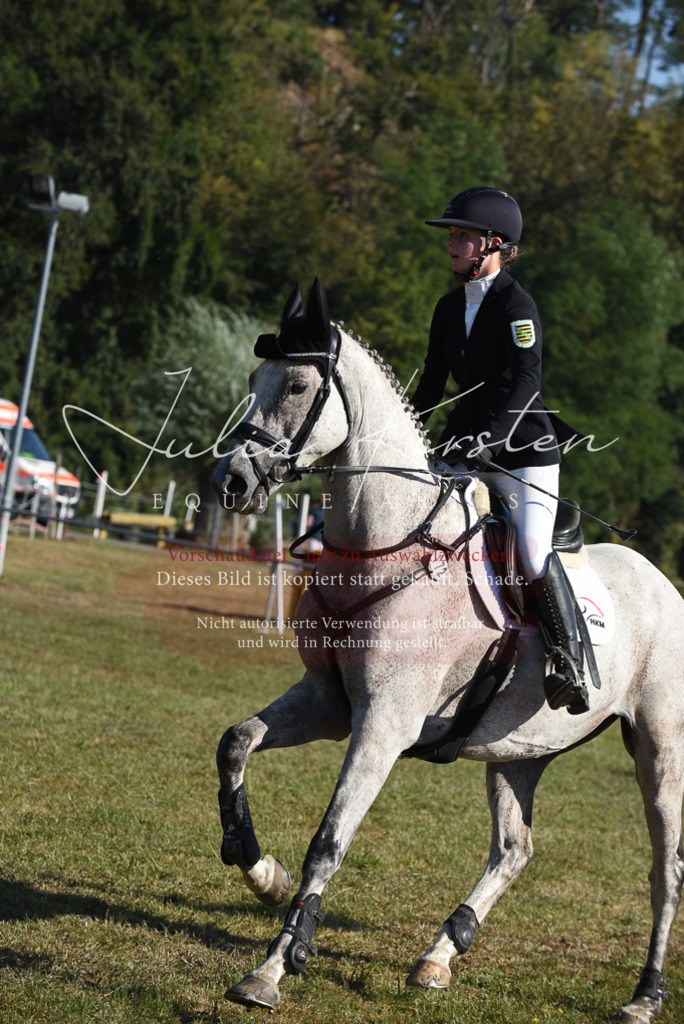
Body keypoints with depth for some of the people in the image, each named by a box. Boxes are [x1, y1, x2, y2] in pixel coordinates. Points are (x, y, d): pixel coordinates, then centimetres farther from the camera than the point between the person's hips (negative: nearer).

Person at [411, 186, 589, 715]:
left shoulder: (516, 304, -13)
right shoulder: (450, 307, 11)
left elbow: (526, 381, -22)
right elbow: (434, 380, 18)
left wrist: (489, 436, -30)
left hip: (524, 448, -8)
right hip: (467, 443, 8)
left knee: (533, 552, -20)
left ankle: (571, 665, -12)